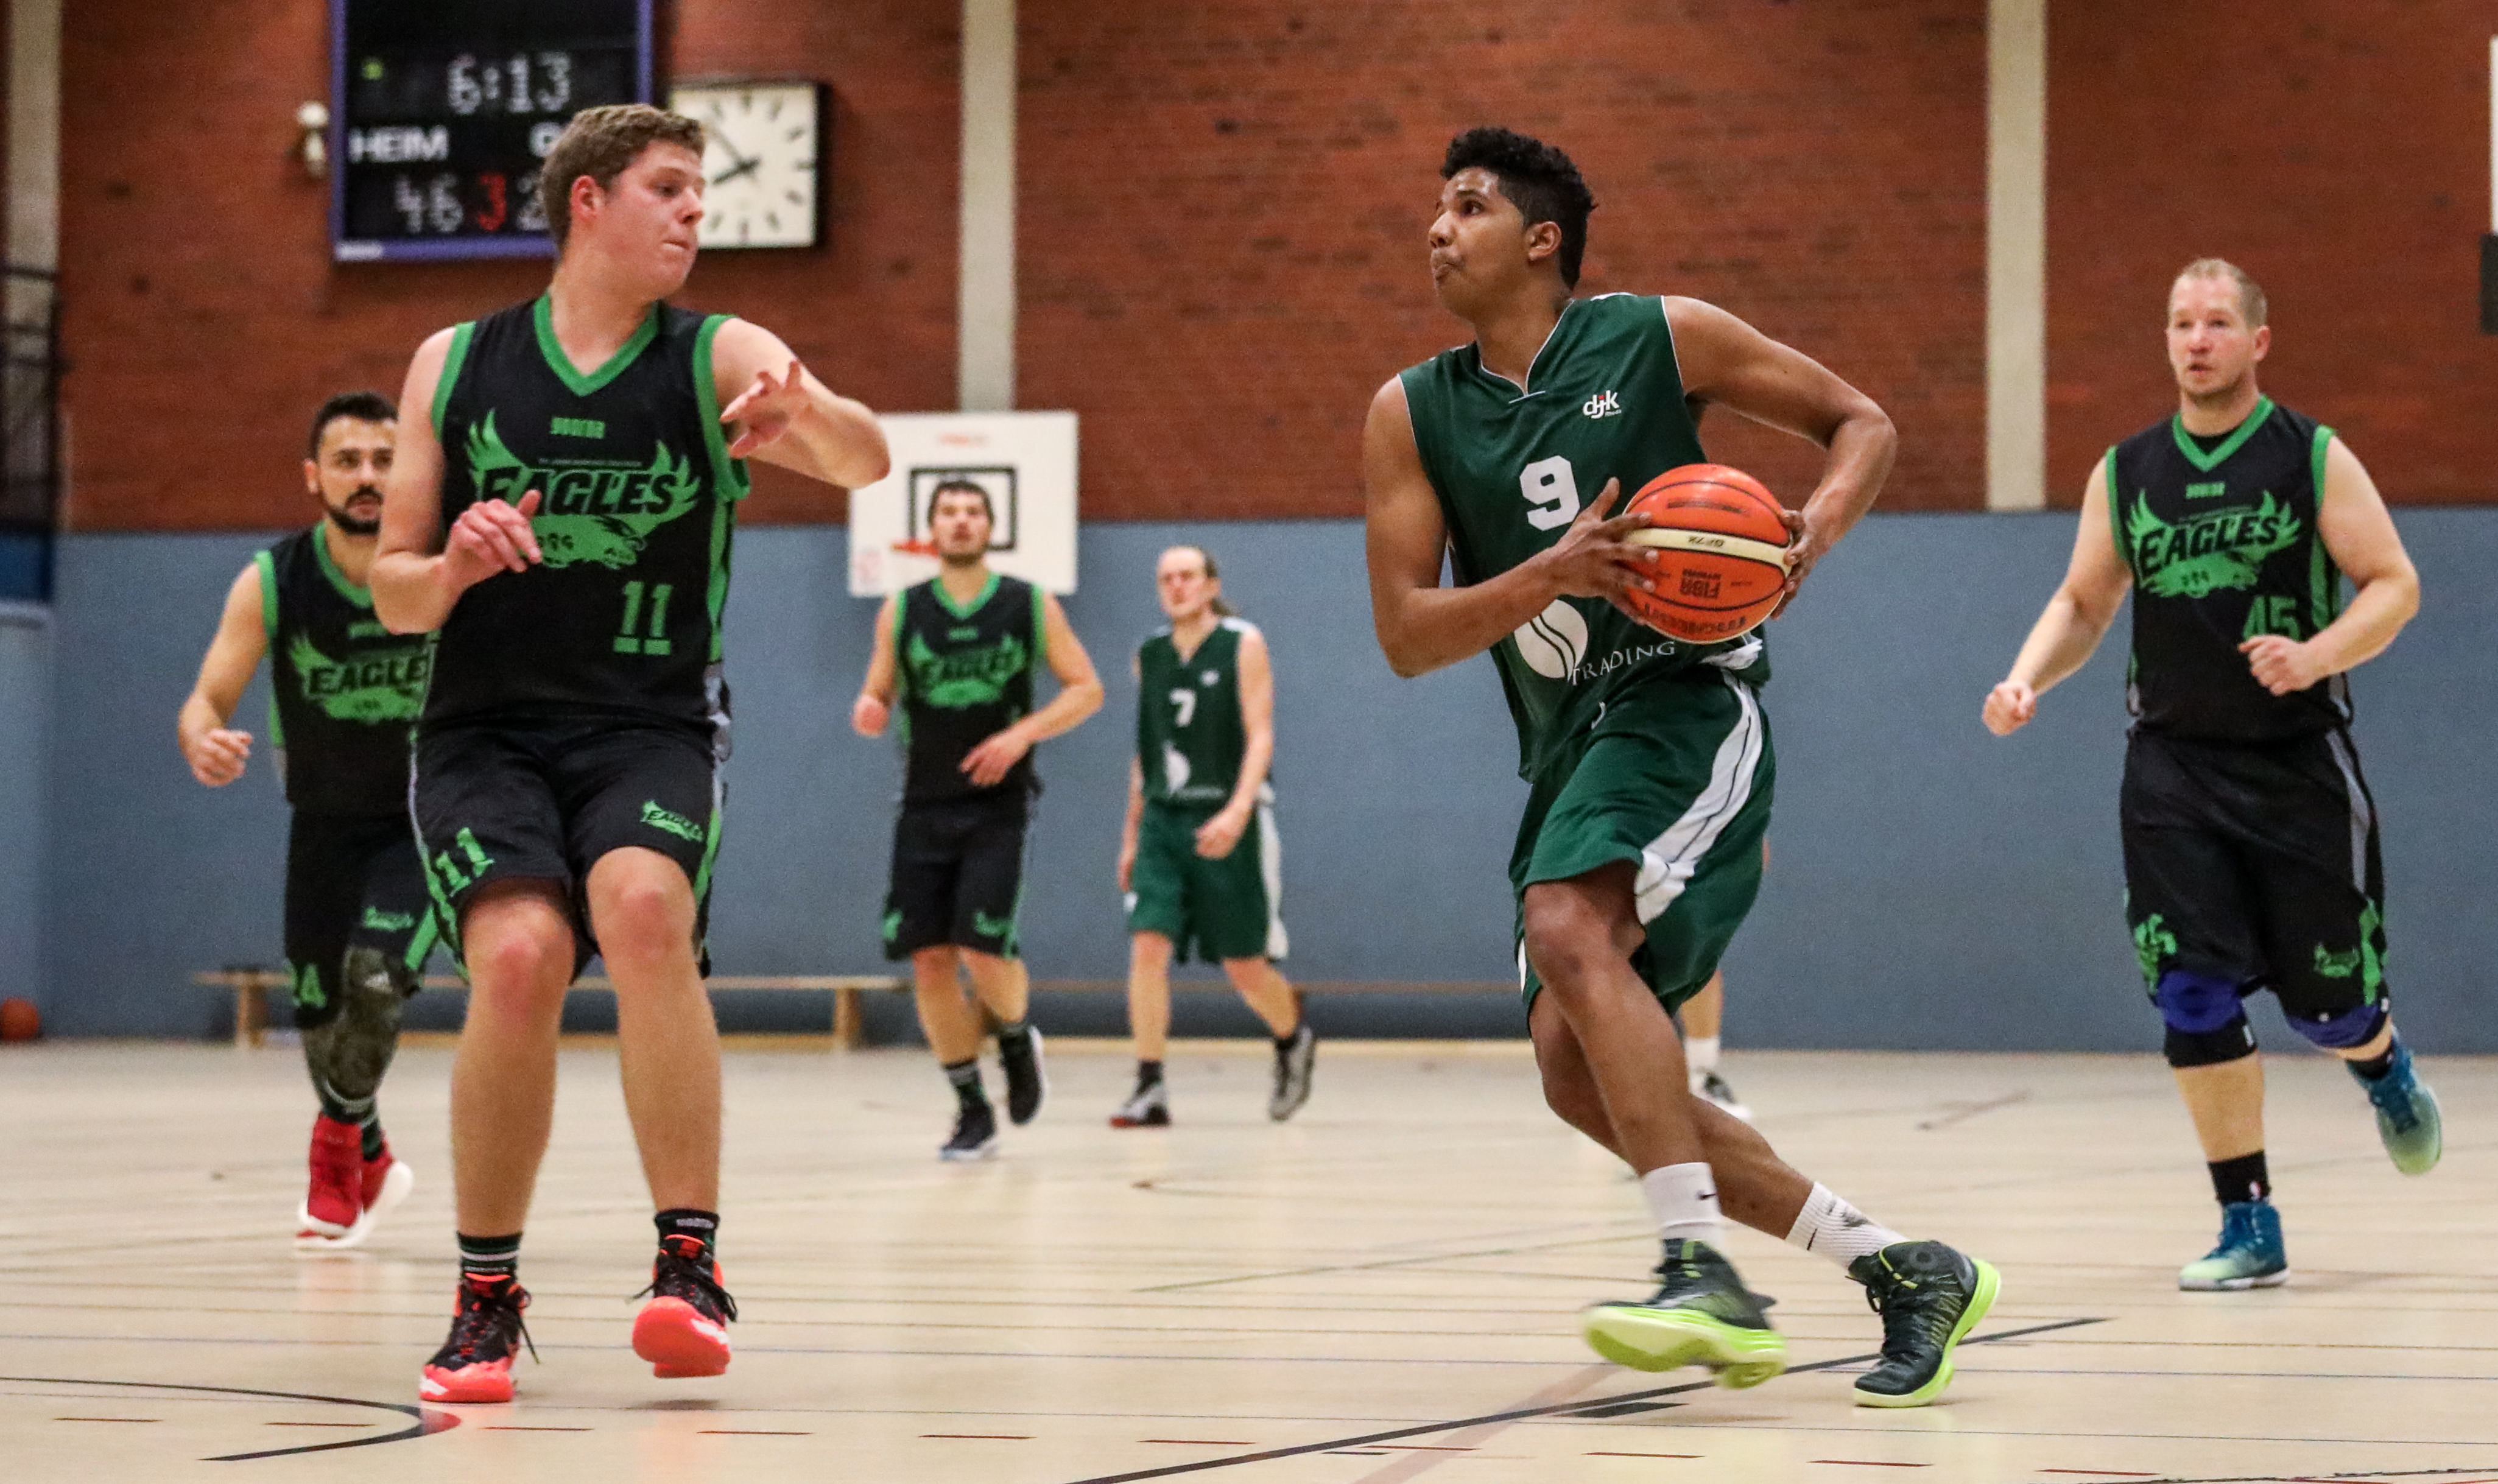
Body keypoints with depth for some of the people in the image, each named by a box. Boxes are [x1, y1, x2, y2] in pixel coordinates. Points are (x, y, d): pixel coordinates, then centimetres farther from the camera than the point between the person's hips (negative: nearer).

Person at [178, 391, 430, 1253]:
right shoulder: (272, 584, -16)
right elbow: (207, 702, -15)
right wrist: (204, 743, -38)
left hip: (425, 817, -2)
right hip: (324, 820, 2)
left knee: (374, 977, -24)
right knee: (320, 1011, 9)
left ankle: (337, 1149, 3)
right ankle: (369, 1162, 39)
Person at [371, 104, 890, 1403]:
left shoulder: (719, 359, 2)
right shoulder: (455, 366, 6)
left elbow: (865, 461, -17)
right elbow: (393, 592, 9)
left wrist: (806, 414, -39)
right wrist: (455, 566, -14)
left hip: (651, 725, 0)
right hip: (486, 727, 1)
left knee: (643, 905, -31)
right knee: (519, 953, -24)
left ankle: (691, 1266, -25)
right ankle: (487, 1297, -5)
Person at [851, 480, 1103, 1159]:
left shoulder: (1030, 606, 1)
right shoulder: (902, 612, 6)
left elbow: (1087, 689, 2)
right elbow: (878, 697, 11)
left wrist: (1022, 734, -13)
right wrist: (867, 715, -14)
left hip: (998, 806, -2)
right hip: (924, 808, 3)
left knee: (983, 949, -16)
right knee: (929, 958, -3)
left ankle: (1018, 1039, 18)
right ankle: (973, 1110, 9)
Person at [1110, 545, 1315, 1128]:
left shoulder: (1243, 644, -4)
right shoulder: (1149, 655, 10)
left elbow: (1260, 736, -11)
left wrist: (1237, 810, -25)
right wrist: (1131, 835, 17)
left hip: (1227, 823, -4)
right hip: (1163, 820, 4)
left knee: (1244, 965, 4)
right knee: (1148, 946, -14)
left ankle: (1294, 1039, 35)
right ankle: (1149, 1089, -12)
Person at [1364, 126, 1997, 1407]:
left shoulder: (1661, 338, -1)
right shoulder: (1409, 415, 7)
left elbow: (1860, 421, 8)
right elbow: (1406, 636, -1)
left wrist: (1821, 522, -13)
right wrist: (1550, 575, -17)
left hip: (1689, 702, -6)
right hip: (1569, 744, 7)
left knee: (1570, 931, -31)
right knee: (1580, 1075, 2)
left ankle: (1706, 1273, -33)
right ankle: (1899, 1271, 10)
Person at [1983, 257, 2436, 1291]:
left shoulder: (2313, 459, -2)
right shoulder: (2125, 474, 7)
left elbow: (2394, 585, -4)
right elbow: (2083, 603, 15)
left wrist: (2319, 656, -23)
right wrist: (2025, 680, -4)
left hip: (2298, 760, -2)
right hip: (2173, 767, 2)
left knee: (2326, 1000, 3)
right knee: (2194, 997, -10)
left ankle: (2385, 1067, 42)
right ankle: (2249, 1230, -2)